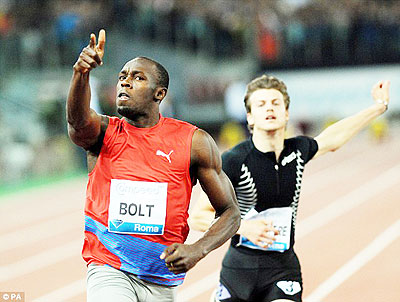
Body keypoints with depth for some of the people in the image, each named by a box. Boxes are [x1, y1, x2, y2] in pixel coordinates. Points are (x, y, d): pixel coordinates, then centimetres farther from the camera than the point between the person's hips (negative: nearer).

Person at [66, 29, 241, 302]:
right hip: (109, 270, -2)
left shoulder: (194, 142, -1)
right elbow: (79, 121, -26)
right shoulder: (103, 133, 0)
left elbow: (230, 212, 2)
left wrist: (198, 250, -16)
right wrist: (81, 73, -45)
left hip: (163, 280, 2)